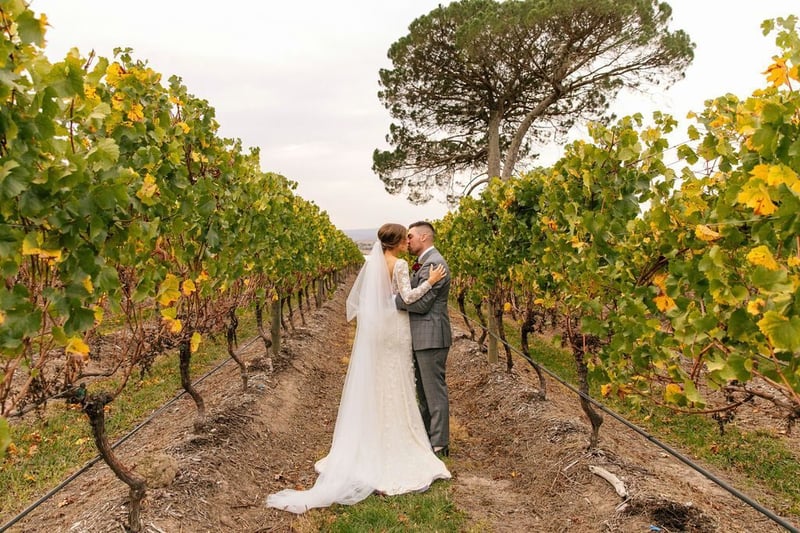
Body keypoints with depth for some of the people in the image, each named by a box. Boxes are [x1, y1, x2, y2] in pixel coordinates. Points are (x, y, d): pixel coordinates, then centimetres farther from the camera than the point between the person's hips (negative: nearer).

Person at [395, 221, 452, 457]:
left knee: (434, 391, -1)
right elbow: (414, 296, 17)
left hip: (431, 337, -11)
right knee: (423, 390, 19)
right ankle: (426, 436, 32)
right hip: (422, 337, 11)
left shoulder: (433, 263, -17)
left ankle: (440, 444, 9)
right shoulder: (426, 263, 16)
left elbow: (420, 303, -21)